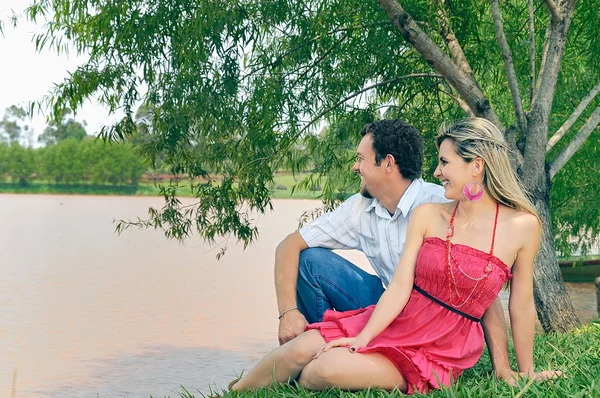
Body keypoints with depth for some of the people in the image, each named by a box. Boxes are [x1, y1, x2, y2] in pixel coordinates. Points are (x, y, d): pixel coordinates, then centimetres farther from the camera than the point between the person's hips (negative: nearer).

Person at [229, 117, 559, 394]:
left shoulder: (522, 226, -8)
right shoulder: (427, 215, 1)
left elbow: (521, 307, 0)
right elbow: (400, 285, -4)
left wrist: (526, 374, 9)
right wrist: (362, 339, -15)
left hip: (441, 354, -3)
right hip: (395, 323, 4)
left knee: (327, 369, -24)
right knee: (301, 349, -18)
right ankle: (233, 392, 7)